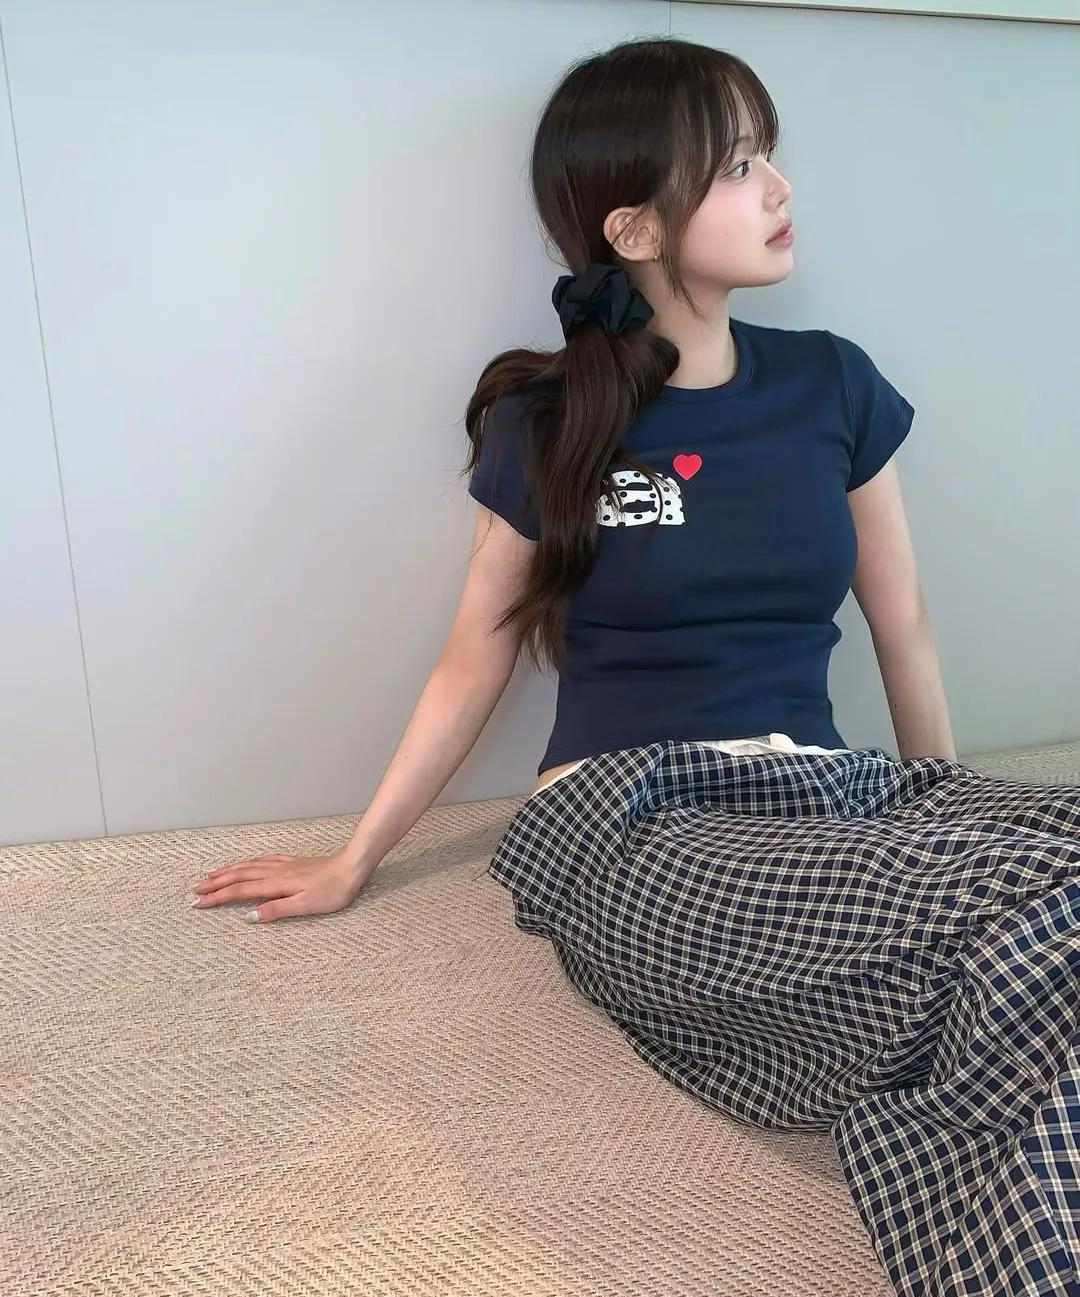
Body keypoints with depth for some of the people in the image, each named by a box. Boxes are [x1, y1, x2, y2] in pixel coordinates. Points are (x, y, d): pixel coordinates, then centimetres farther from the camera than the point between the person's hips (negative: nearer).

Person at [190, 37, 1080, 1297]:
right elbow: (475, 661, 9)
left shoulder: (832, 386, 10)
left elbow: (902, 629, 16)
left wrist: (949, 812, 21)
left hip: (829, 794, 4)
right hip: (634, 825, -4)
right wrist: (352, 862, 12)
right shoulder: (546, 425, 2)